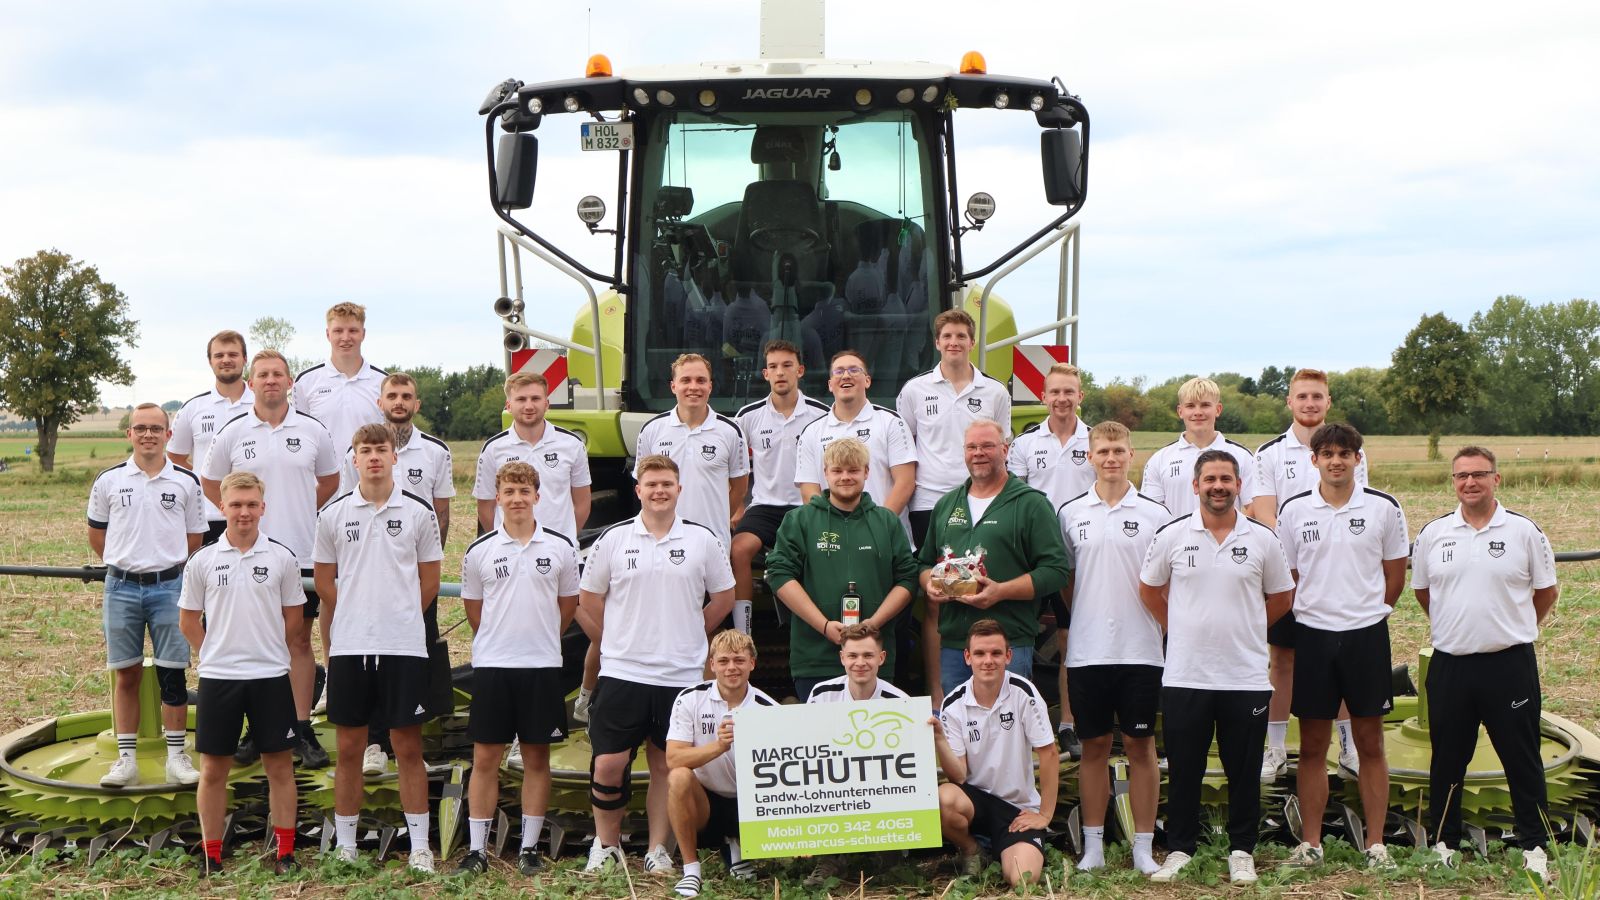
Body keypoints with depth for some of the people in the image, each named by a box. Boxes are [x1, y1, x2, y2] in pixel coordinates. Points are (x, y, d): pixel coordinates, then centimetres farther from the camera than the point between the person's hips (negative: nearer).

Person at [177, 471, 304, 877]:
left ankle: (285, 851, 14)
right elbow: (189, 620, 8)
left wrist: (265, 652, 5)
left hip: (271, 676, 0)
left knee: (279, 766, 5)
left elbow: (293, 617, 8)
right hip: (218, 677, 0)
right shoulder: (203, 561, 0)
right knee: (213, 768, 6)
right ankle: (211, 853, 17)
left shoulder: (282, 558, -1)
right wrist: (217, 653, 5)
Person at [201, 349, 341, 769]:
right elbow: (210, 482, 12)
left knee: (300, 640, 5)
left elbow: (330, 480, 16)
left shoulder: (312, 431, 2)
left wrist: (300, 513, 9)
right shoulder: (232, 433, 1)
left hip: (301, 553, 0)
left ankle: (303, 730, 11)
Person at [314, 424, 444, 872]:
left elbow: (430, 582, 8)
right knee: (349, 748, 7)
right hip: (349, 647, 1)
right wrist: (356, 620, 9)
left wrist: (398, 616, 7)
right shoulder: (333, 514, 4)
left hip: (405, 647, -1)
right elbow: (325, 582, 11)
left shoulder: (418, 511, 2)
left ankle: (419, 846, 9)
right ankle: (345, 846, 17)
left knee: (408, 746, 2)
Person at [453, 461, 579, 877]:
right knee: (485, 757, 2)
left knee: (537, 757, 5)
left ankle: (529, 848, 14)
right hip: (491, 664, 0)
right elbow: (473, 607, 13)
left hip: (542, 665, 0)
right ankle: (476, 849, 9)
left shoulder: (560, 547, 2)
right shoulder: (480, 551, 2)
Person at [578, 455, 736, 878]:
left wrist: (690, 635, 11)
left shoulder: (703, 540, 3)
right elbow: (589, 597, 11)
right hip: (622, 671, 0)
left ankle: (658, 850, 18)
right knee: (608, 764, -2)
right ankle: (606, 844, 16)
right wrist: (623, 636, 9)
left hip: (681, 675, 0)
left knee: (666, 765, 8)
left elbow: (724, 598, 13)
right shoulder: (613, 539, 2)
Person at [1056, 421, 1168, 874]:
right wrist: (1065, 636, 10)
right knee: (1094, 746, 7)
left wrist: (1165, 627, -1)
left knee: (1141, 745, 4)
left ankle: (1144, 847, 11)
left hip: (1141, 650, -1)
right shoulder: (1070, 513, 6)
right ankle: (1093, 845, 14)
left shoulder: (1155, 514, 3)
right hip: (1086, 650, 1)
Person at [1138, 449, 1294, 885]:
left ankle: (1242, 851, 20)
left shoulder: (1262, 539, 2)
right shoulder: (1172, 536, 0)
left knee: (1244, 770, 7)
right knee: (1184, 769, 7)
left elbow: (1282, 596, 14)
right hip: (1185, 675, 0)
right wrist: (1180, 628, 9)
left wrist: (1246, 628, 10)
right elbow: (1149, 588, 13)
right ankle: (1179, 848, 18)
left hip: (1246, 677, 0)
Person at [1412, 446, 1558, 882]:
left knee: (1522, 759, 5)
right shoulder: (1433, 534, 4)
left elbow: (1546, 592, 7)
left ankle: (1535, 846, 16)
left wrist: (1512, 628, 11)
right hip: (1450, 665, 2)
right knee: (1447, 760, 10)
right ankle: (1444, 842, 22)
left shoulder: (1524, 531, -2)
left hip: (1510, 664, -2)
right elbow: (1422, 591, 16)